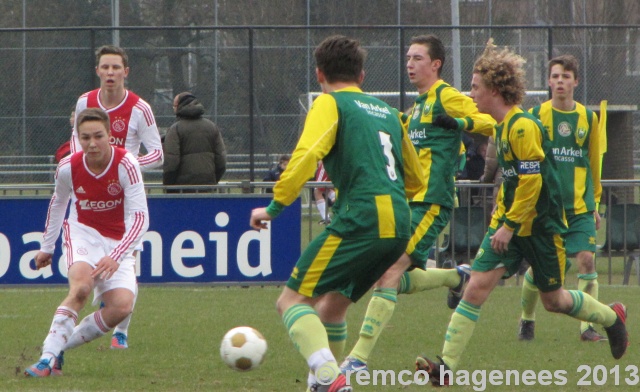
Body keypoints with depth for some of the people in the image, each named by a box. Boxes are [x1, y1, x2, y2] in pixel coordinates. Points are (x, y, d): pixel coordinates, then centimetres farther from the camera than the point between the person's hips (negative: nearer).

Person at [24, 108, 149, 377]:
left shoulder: (126, 165, -20)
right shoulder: (68, 167, -11)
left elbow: (139, 216, -24)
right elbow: (58, 203, 11)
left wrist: (117, 256, -36)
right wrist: (46, 247, 19)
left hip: (117, 242, 0)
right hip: (82, 232, 0)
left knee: (122, 307, -21)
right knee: (81, 286, -32)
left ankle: (60, 346, -4)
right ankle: (48, 358, -34)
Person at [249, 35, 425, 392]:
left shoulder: (330, 104, 5)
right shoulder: (388, 112, 25)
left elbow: (306, 156, -13)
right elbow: (416, 181, 30)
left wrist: (274, 207, -7)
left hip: (360, 221, -7)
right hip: (399, 226, 7)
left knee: (292, 300, -6)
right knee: (333, 304, 24)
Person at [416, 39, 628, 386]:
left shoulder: (523, 127, -20)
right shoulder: (503, 126, 8)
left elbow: (531, 182, -23)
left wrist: (510, 226, -21)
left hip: (540, 227, -8)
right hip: (509, 223, 8)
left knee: (553, 299, 9)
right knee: (476, 286, -8)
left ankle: (612, 317, 36)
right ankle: (447, 365, -14)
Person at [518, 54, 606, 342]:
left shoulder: (588, 118, 7)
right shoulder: (536, 116, 0)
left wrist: (594, 202, 17)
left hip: (580, 205, 2)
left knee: (587, 260, -10)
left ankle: (588, 327, -5)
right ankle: (527, 320, 22)